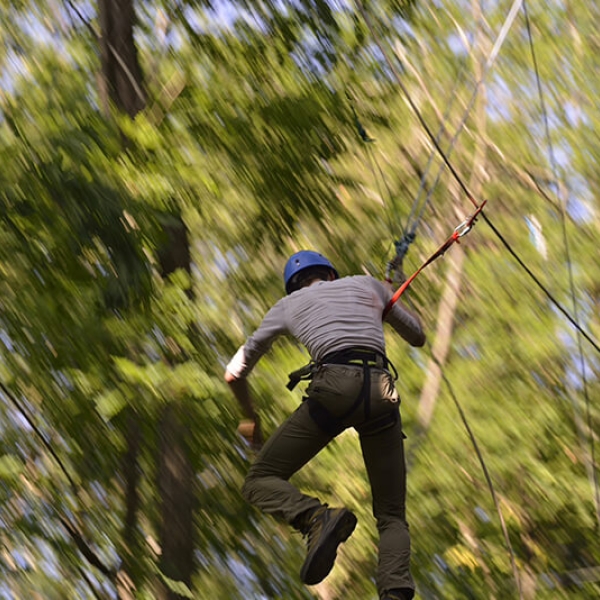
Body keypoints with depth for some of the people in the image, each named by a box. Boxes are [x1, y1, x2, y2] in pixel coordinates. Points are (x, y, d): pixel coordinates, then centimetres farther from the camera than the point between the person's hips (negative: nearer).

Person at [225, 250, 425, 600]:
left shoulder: (289, 305, 26)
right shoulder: (367, 285, 29)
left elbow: (234, 373, 31)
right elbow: (418, 337, 41)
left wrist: (252, 418, 49)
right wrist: (392, 297, 58)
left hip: (334, 387, -2)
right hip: (382, 394, 2)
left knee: (260, 481, 7)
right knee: (392, 516, 10)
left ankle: (318, 518, -25)